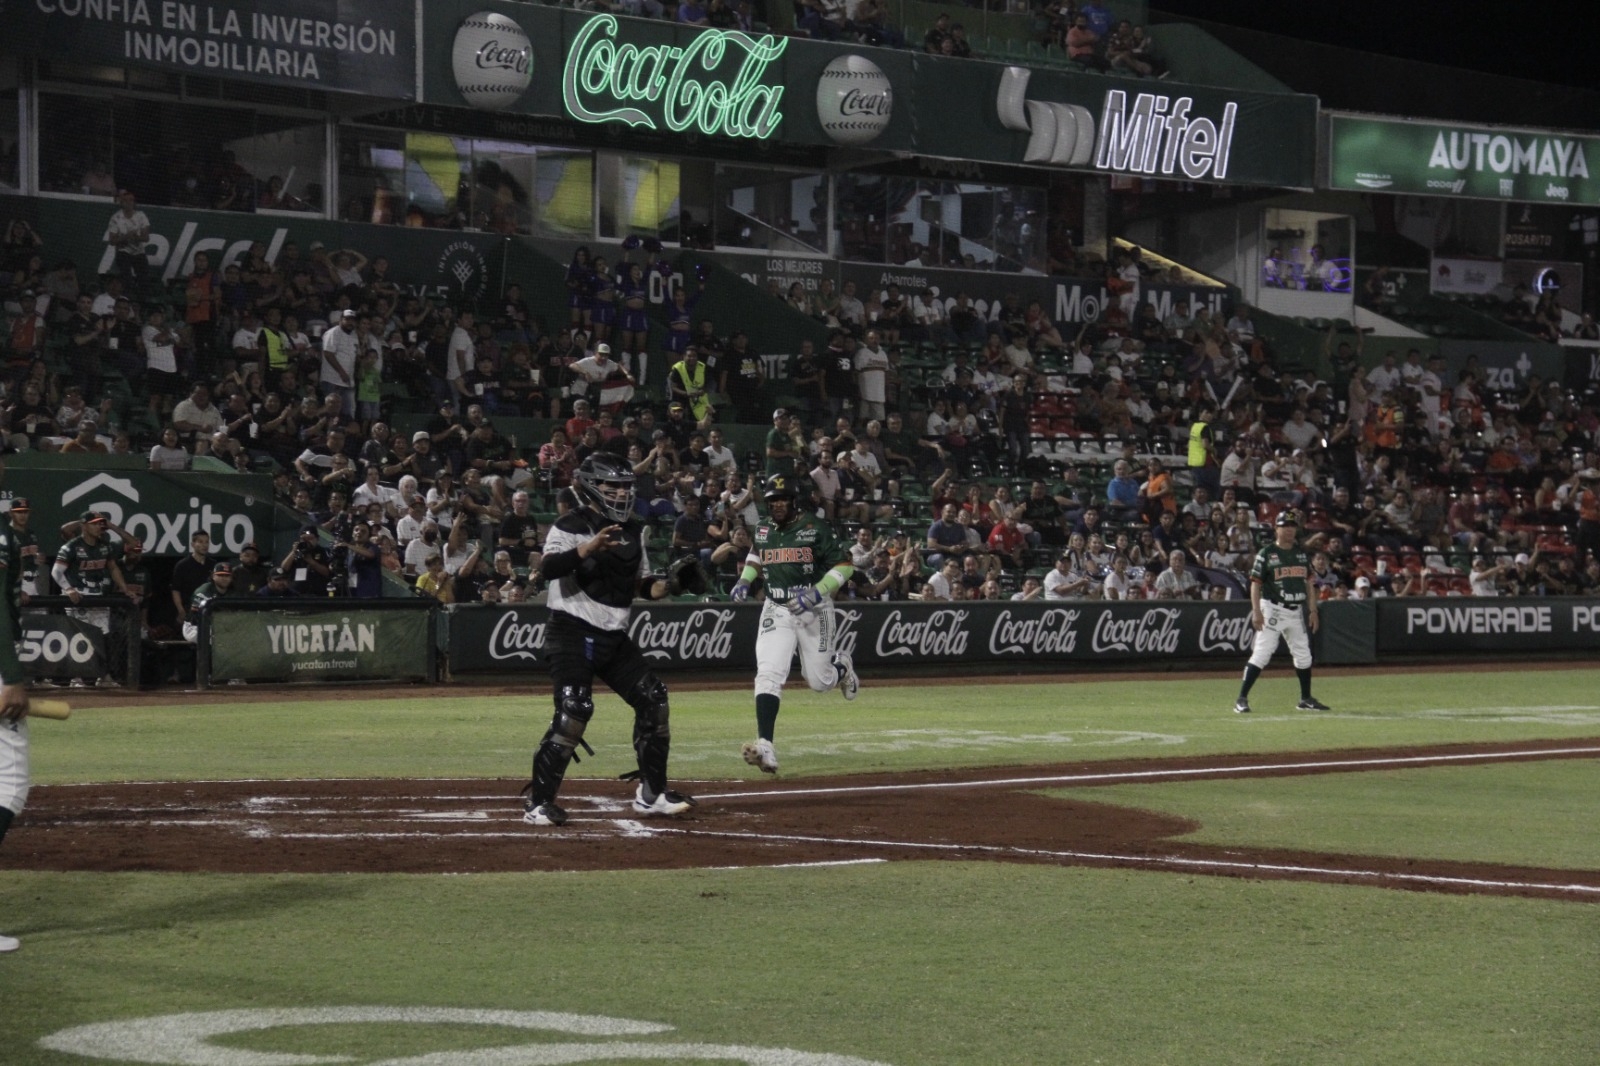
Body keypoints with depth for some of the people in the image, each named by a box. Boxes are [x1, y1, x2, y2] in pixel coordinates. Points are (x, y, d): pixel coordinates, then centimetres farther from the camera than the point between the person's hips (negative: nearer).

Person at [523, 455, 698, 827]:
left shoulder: (633, 530, 12)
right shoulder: (570, 527, -10)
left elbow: (641, 581, 21)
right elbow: (547, 569, -27)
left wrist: (656, 587, -2)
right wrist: (588, 549, -41)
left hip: (614, 635, 8)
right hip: (573, 632, -8)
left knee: (652, 698, 4)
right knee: (574, 710, -19)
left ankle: (651, 793, 16)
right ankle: (538, 801, -11)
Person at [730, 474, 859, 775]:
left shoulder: (815, 528, -10)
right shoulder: (763, 530, 5)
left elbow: (844, 564, -10)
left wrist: (816, 593, -22)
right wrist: (745, 580, 8)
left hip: (814, 611, -3)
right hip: (776, 611, 3)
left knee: (818, 681, 6)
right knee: (768, 674, -17)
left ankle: (841, 664, 45)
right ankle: (765, 747, -27)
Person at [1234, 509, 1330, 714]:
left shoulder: (1301, 553, 11)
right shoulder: (1266, 553, -6)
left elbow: (1308, 582, 16)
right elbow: (1255, 583, -8)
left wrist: (1312, 610, 10)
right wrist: (1256, 611, -17)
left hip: (1296, 611, 6)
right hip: (1273, 609, -6)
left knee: (1303, 655, 11)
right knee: (1262, 653, -13)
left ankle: (1306, 699, 25)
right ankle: (1241, 699, -11)